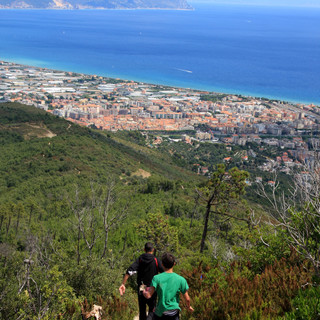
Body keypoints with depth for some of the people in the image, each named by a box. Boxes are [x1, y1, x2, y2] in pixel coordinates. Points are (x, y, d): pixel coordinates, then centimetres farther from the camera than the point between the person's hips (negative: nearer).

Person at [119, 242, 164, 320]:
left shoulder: (140, 259, 0)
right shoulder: (156, 260, -7)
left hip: (141, 288, 3)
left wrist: (123, 284, -15)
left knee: (142, 310, 17)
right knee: (152, 309, 8)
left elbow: (129, 271, -13)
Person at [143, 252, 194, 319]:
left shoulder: (157, 278, -9)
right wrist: (189, 307, 20)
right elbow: (187, 299, -1)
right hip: (174, 313, 0)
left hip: (160, 314, 0)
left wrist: (144, 291, 8)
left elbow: (148, 296, -15)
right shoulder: (181, 279, -6)